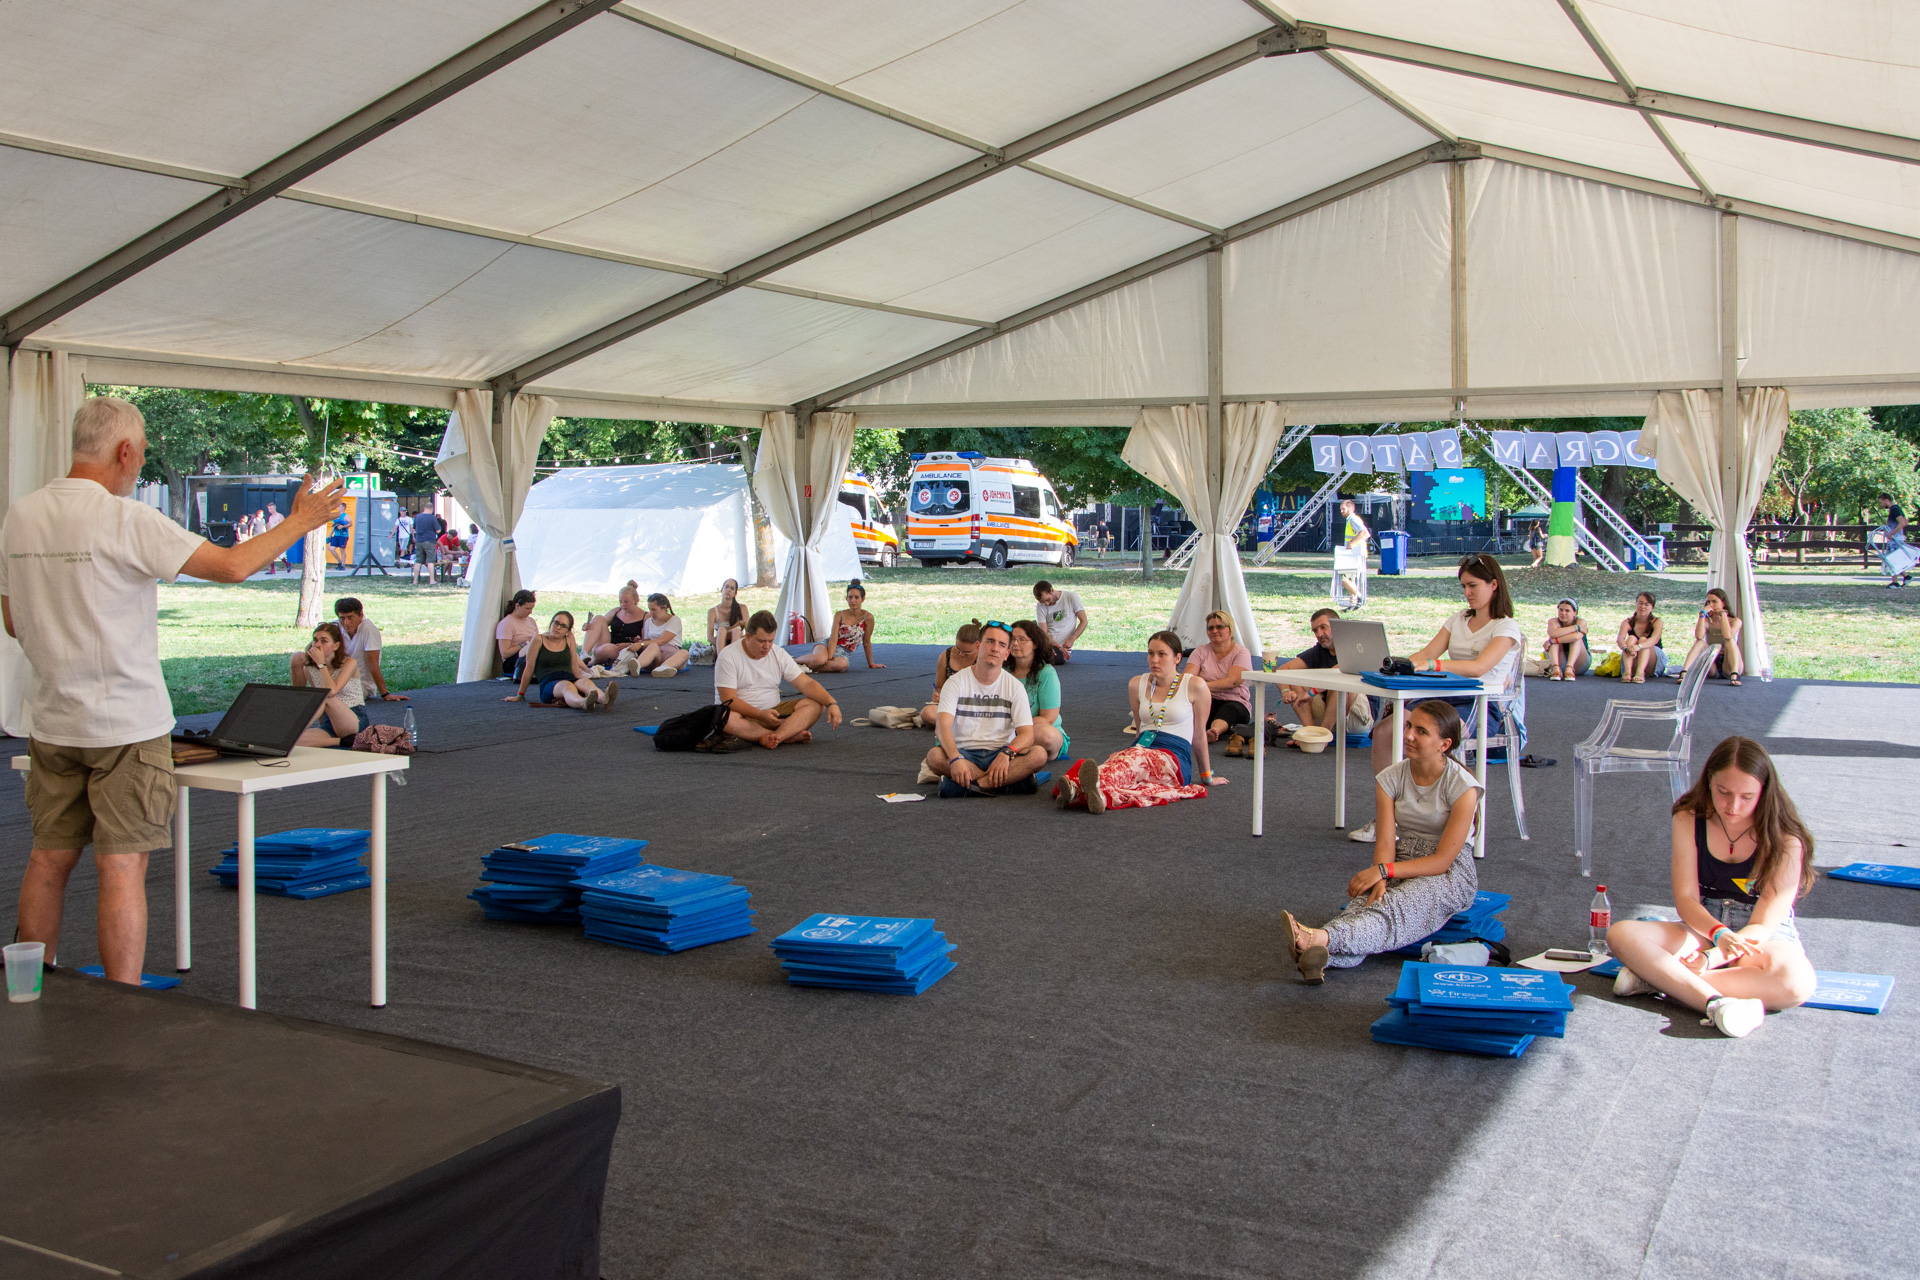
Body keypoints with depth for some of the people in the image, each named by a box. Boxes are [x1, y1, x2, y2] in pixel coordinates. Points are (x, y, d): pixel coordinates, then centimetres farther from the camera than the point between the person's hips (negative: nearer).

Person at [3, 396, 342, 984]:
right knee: (122, 865, -3)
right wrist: (299, 521, -3)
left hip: (53, 723, 7)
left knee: (49, 859, 15)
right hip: (126, 723, -7)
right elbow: (232, 565, -16)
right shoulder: (125, 519, -16)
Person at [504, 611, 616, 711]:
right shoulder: (539, 640, 6)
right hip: (548, 685, -3)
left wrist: (581, 686, 14)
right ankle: (584, 703, -75)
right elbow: (529, 669, 8)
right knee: (567, 686, -39)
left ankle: (604, 699, -69)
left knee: (586, 682, -33)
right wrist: (520, 696, 13)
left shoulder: (569, 639, 17)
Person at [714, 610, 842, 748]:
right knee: (726, 718, -40)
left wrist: (831, 703, -18)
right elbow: (728, 699, -17)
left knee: (815, 705, -15)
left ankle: (775, 737, -39)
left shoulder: (779, 654, 4)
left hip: (773, 713, 5)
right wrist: (761, 714, -30)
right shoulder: (728, 656, -11)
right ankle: (790, 735, -32)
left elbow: (806, 683, 0)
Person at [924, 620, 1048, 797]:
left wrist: (1006, 753, -26)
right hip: (965, 753, -1)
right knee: (935, 757, -34)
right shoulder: (956, 682, 0)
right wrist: (955, 759, -34)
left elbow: (1026, 733, -3)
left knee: (1039, 754, -27)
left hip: (999, 755, 1)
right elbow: (943, 726, -14)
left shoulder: (1015, 686, 5)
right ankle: (1010, 782, -28)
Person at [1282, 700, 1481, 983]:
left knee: (1395, 907, -35)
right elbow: (1385, 841, -9)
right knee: (1365, 899, -32)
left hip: (1450, 874, -4)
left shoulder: (1462, 786, -13)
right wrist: (1380, 881, -30)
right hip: (1399, 869, 4)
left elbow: (1442, 860, -16)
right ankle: (1318, 955, -62)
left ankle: (1321, 938, -64)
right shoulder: (1390, 778, 1)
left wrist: (1384, 871, -25)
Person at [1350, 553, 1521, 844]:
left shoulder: (1506, 627, -4)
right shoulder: (1458, 619, 18)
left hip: (1483, 708, -7)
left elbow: (1479, 667, -21)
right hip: (1446, 698, 7)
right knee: (1383, 731, -16)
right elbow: (1427, 653, 8)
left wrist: (1431, 664, -33)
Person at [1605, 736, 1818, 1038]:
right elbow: (1686, 898, -10)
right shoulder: (1689, 820, -6)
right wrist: (1719, 933, -33)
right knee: (1621, 934, -24)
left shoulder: (1785, 841, -15)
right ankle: (1715, 1003, -42)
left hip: (1766, 936, -2)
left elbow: (1763, 924, -19)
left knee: (1796, 982, -38)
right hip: (1704, 928, 3)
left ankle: (1658, 978, -35)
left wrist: (1710, 959, -34)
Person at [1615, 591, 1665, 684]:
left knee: (1643, 640, -25)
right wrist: (1626, 648, -47)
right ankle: (1627, 672, -45)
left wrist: (1639, 647, -48)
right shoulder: (1628, 622, -2)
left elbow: (1654, 639, -27)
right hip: (1633, 665, 1)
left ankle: (1640, 673, -49)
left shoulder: (1657, 622, -6)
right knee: (1631, 638, -23)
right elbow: (1620, 639, -22)